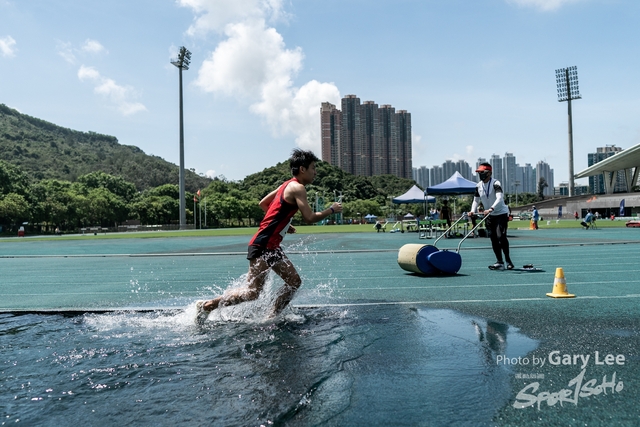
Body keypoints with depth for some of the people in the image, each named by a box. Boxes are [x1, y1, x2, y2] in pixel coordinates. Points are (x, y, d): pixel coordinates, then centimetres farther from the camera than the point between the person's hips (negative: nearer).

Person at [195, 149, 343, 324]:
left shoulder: (287, 185, 15)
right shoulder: (297, 188, -12)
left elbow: (263, 203, 22)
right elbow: (309, 218, -19)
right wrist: (331, 210, -4)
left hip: (271, 246, 10)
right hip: (263, 245, -10)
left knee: (294, 281, 11)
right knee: (252, 292, -5)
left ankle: (272, 317, 15)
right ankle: (206, 305, 4)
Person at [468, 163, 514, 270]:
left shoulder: (495, 183, -17)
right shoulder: (478, 186, 2)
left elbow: (499, 199, -30)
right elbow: (476, 200, 9)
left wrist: (491, 209, -45)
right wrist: (473, 211, -10)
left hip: (501, 214, -6)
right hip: (489, 216, 6)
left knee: (501, 236, -17)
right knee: (493, 238, 4)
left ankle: (508, 260, -1)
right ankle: (500, 262, 10)